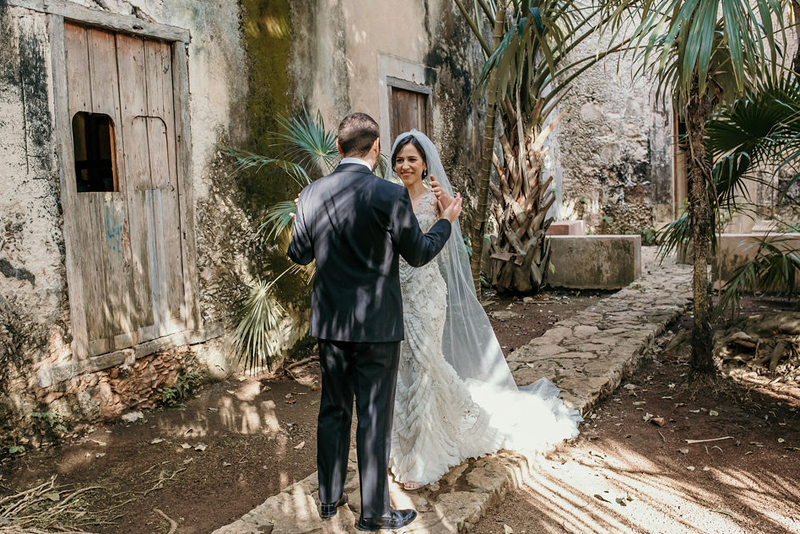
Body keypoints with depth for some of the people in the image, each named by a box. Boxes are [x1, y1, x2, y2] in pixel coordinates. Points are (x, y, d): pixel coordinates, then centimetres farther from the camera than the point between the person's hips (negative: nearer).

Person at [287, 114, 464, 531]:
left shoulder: (311, 195, -1)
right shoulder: (390, 195, -15)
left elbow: (299, 255, 9)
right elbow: (418, 254, -6)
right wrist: (447, 220, 11)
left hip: (330, 324, 5)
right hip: (376, 325, -4)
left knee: (333, 410, 18)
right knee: (374, 416, 6)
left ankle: (329, 497, 32)